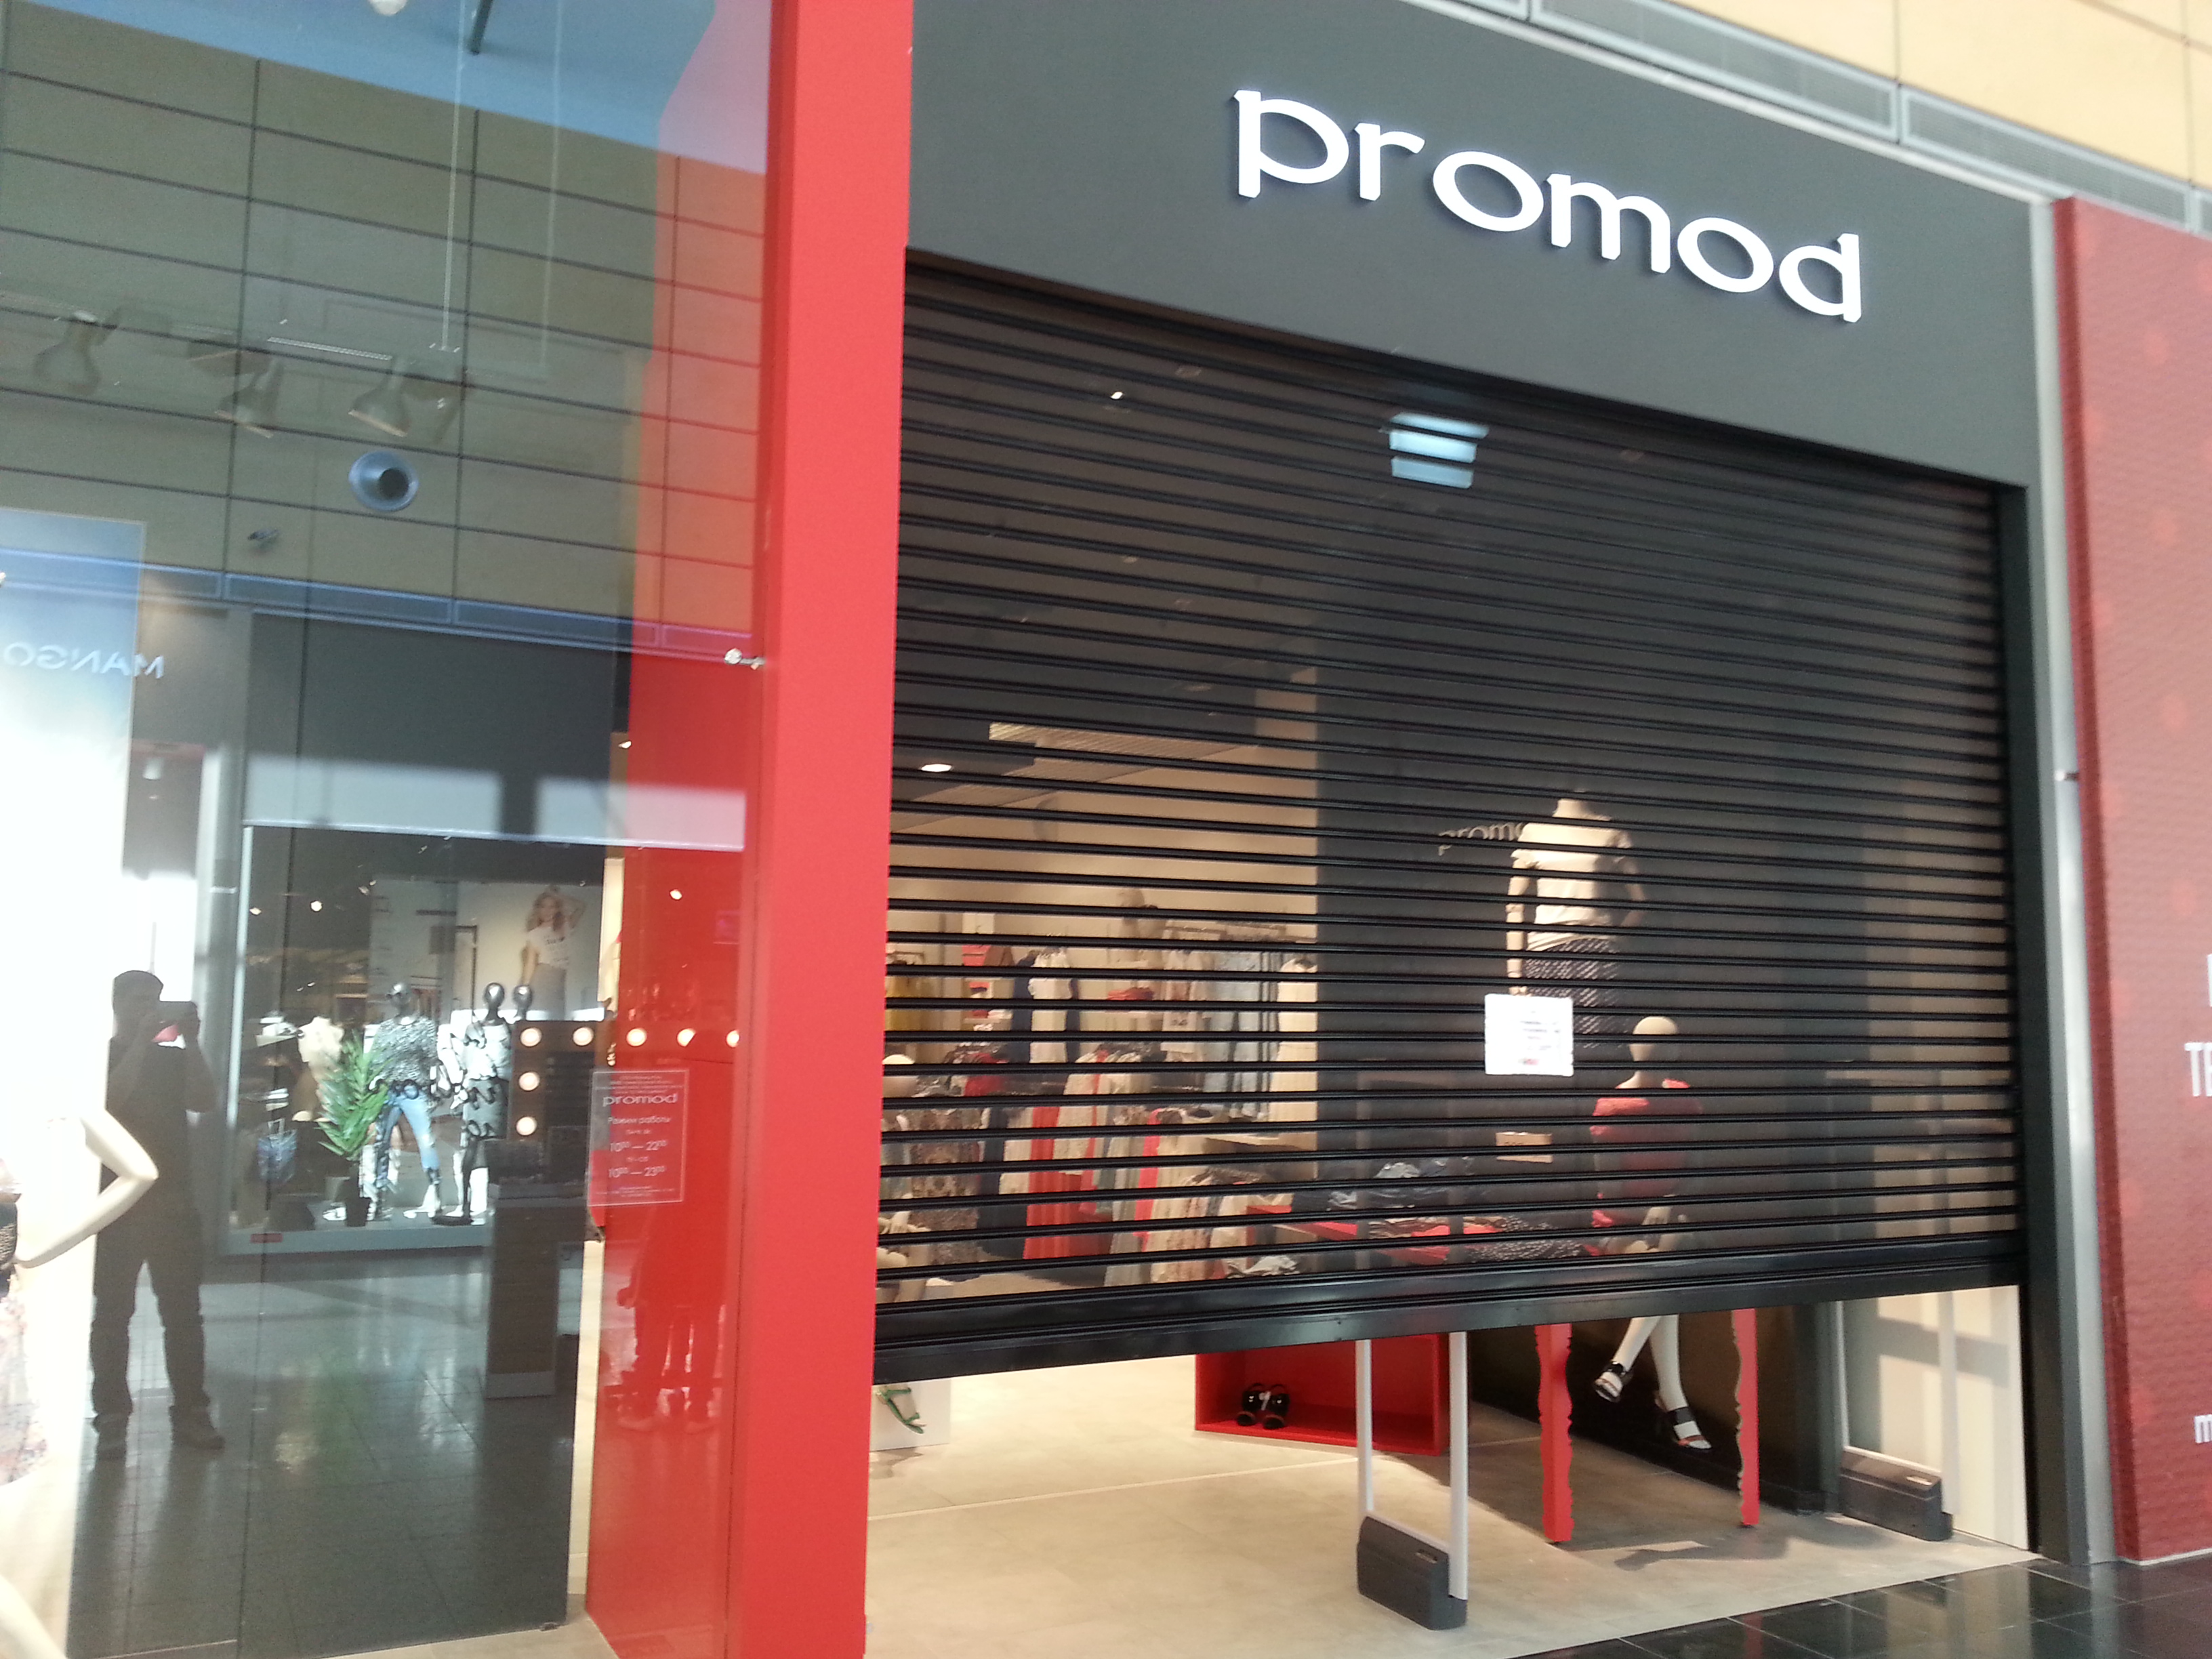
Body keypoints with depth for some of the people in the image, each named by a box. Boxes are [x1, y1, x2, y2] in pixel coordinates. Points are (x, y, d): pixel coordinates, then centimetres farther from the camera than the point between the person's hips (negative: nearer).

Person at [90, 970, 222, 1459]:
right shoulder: (101, 1056, 3)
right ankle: (111, 1420, 5)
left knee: (183, 1312, 3)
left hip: (173, 1203, 3)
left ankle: (190, 1413, 8)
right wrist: (141, 1039, -19)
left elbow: (204, 1100, -5)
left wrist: (191, 1042, -12)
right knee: (112, 1314, -1)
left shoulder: (173, 1058, 10)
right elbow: (111, 1098, -16)